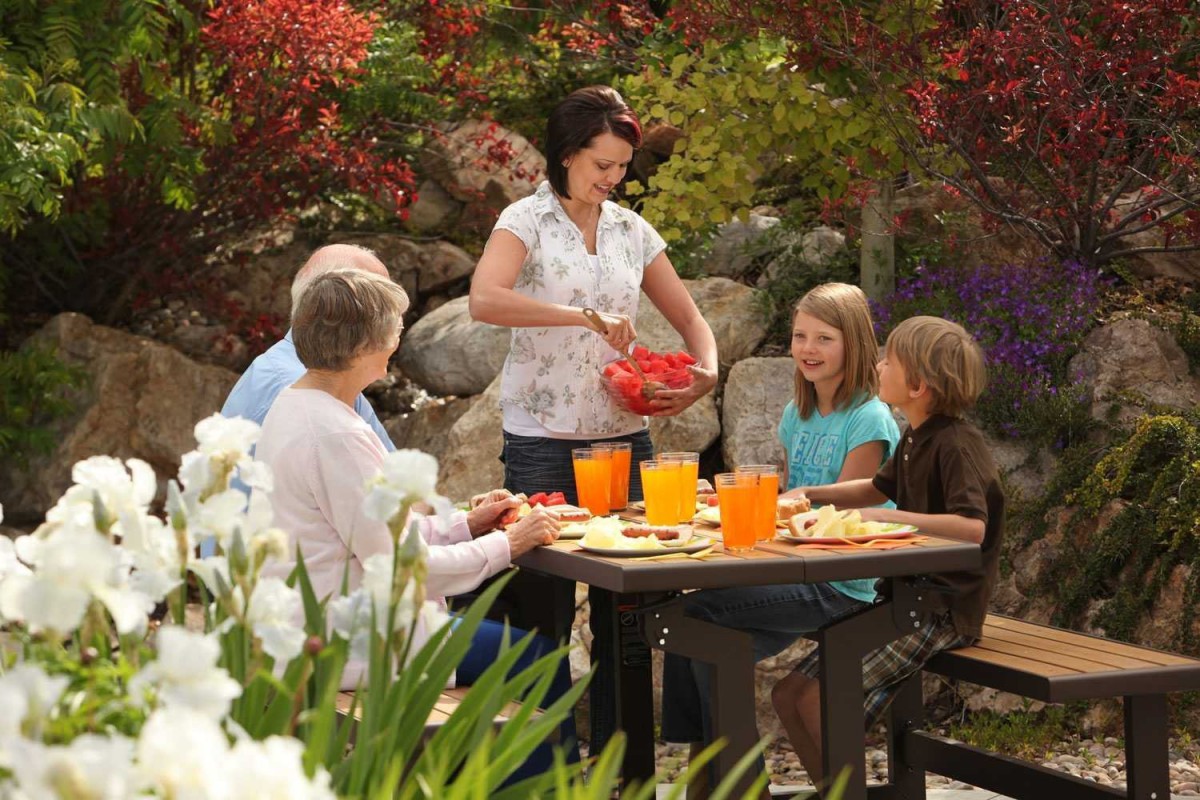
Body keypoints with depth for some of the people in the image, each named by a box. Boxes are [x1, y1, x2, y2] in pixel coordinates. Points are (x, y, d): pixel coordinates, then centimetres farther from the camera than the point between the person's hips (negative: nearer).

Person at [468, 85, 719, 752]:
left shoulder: (630, 229, 11)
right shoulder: (528, 220, -4)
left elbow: (687, 315, 17)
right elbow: (485, 300, -23)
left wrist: (706, 370, -4)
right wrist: (586, 315, -26)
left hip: (624, 438, 4)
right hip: (543, 441, -4)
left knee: (623, 608, 4)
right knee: (545, 609, 0)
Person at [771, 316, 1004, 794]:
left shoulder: (956, 445, -18)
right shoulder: (915, 439, 11)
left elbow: (972, 527, -32)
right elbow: (880, 488, 31)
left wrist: (890, 519, -26)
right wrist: (808, 495, 19)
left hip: (945, 608, -10)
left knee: (823, 700, -20)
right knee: (789, 694, 6)